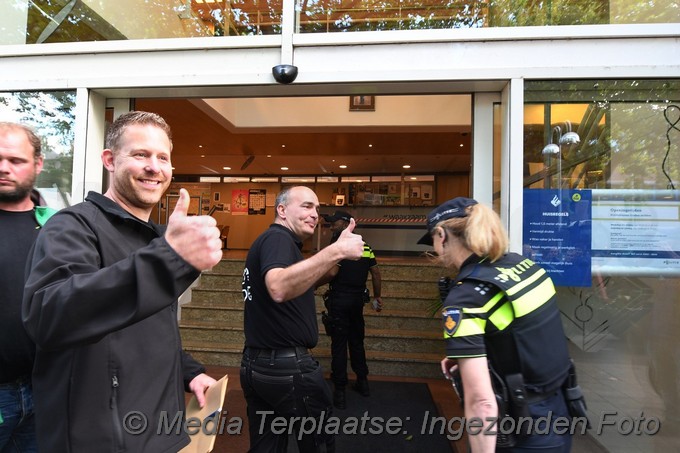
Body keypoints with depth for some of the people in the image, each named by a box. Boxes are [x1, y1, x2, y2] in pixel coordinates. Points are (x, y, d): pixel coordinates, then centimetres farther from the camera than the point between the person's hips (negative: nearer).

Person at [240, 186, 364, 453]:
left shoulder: (269, 240, 16)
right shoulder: (278, 238, -15)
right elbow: (279, 288, -36)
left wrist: (328, 269, 12)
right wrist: (336, 251, -41)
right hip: (288, 367, -9)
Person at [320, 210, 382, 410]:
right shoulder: (365, 246, 7)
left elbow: (332, 273, -25)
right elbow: (376, 273, 9)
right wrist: (377, 296, 18)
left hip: (339, 300, -6)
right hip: (358, 299, 6)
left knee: (339, 343, 2)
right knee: (357, 341, 19)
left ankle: (340, 391, 10)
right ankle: (362, 382, 30)